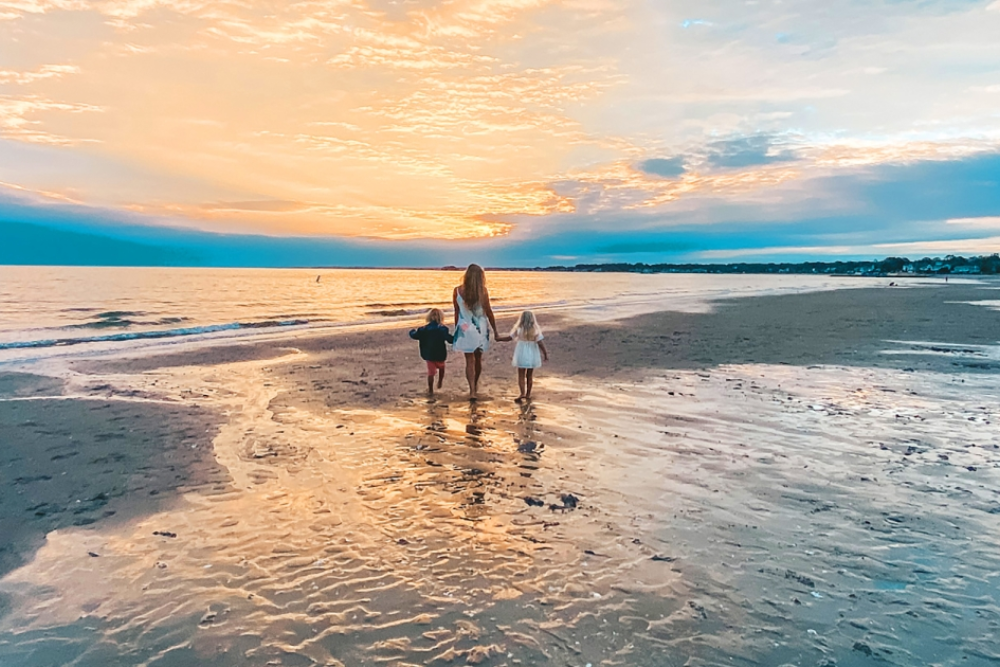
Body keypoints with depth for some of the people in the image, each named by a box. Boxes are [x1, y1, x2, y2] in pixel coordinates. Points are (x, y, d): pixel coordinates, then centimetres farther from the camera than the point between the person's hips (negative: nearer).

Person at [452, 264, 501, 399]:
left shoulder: (457, 291, -6)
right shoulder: (483, 291, -9)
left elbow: (457, 313, 1)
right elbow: (488, 312, -6)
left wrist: (456, 329, 12)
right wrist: (495, 331, 2)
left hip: (465, 329, 0)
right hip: (480, 328, 1)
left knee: (470, 360, 1)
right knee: (478, 358, 17)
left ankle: (472, 390, -10)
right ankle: (475, 384, 36)